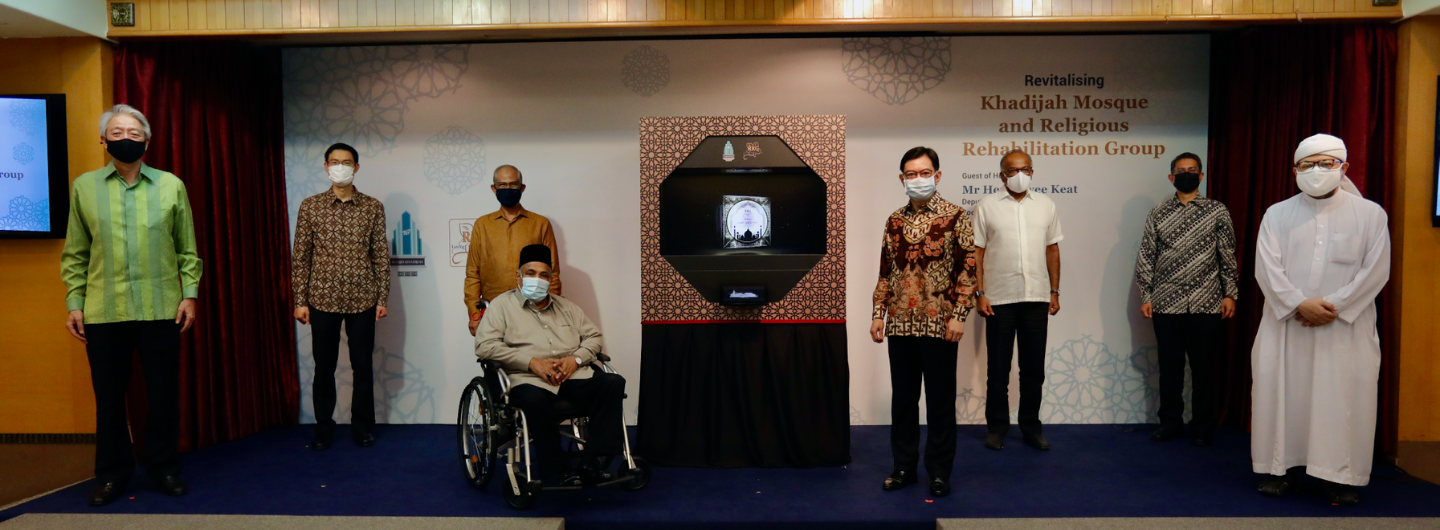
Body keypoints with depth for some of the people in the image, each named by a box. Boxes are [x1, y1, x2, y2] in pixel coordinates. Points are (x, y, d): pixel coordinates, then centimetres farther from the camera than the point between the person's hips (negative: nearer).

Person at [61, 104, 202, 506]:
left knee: (164, 393, 7)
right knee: (108, 396, 9)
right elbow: (75, 254, 7)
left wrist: (190, 294, -1)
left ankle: (163, 467, 22)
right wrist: (74, 303, 2)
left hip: (161, 310, 0)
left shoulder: (171, 185, 4)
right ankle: (112, 473, 24)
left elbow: (187, 249, 5)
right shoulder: (84, 186, 6)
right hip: (103, 311, 1)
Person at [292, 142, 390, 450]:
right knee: (324, 367, 8)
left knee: (363, 366, 7)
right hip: (322, 300, 0)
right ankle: (324, 427, 22)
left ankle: (362, 426, 20)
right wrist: (299, 301, -2)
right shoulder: (310, 206, 2)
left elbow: (381, 255, 3)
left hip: (362, 300, 0)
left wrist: (382, 298, -1)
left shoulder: (373, 207, 2)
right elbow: (301, 257, 2)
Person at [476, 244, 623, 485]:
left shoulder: (566, 306, 25)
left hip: (572, 377, 4)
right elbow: (484, 346, -3)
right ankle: (559, 469, -23)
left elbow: (594, 336, 21)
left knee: (613, 382, -24)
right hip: (528, 380, -4)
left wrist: (576, 358, -2)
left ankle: (592, 461, -26)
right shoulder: (502, 304, 11)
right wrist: (531, 362, -12)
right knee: (534, 399, -40)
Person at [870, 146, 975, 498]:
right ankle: (904, 466, 23)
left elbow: (968, 269, -6)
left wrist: (958, 315, -12)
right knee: (902, 399, 11)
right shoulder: (894, 221, 11)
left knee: (940, 400, 5)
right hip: (900, 325, 4)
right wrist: (878, 314, 8)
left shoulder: (955, 217, -2)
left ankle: (939, 471, 17)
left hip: (939, 324, -4)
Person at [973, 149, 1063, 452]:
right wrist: (979, 294, -7)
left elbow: (1053, 250, 12)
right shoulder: (986, 207, 1)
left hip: (1037, 299, 2)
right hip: (999, 300, -2)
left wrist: (1055, 292, 7)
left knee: (1034, 368, 9)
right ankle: (997, 426, 18)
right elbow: (976, 253, 0)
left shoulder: (1045, 205, 9)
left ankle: (1030, 426, 21)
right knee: (998, 369, 6)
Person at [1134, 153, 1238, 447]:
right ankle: (1171, 424, 20)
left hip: (1206, 304, -1)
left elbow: (1228, 257, 5)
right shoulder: (1158, 215, 6)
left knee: (1202, 368, 6)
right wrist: (1146, 296, 1)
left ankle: (1202, 428, 18)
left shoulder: (1217, 212, 4)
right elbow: (1146, 258, 5)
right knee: (1170, 367, 8)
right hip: (1166, 304, 1)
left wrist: (1230, 293, 0)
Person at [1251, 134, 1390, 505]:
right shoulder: (1277, 214, 7)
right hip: (1285, 323, 1)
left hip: (1347, 327, -1)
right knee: (1282, 393, 2)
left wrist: (1334, 307, -12)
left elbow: (1375, 270, -2)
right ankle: (1283, 467, 13)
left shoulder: (1370, 214, 5)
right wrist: (1301, 304, -14)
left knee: (1343, 397, -2)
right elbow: (1267, 268, -2)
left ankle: (1340, 475, 9)